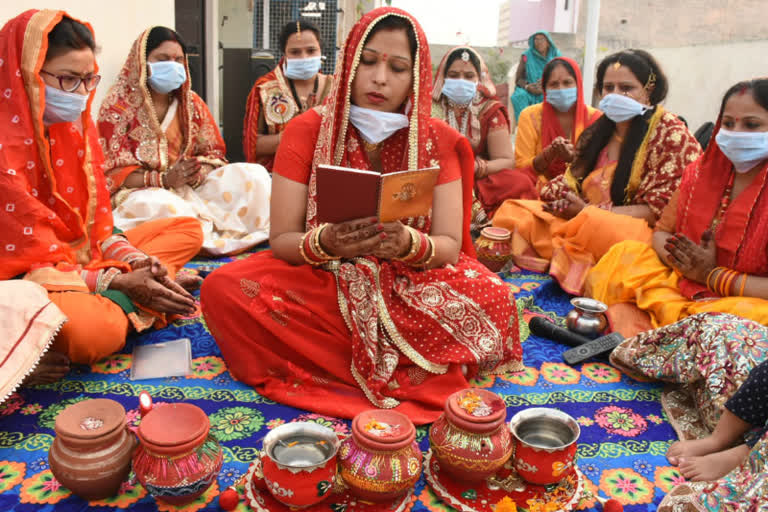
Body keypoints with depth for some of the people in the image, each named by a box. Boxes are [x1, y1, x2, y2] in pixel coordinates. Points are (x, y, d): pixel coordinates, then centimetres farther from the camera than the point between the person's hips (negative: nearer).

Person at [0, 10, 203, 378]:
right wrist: (119, 283, -22)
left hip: (84, 256, 9)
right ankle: (121, 302, -6)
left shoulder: (75, 128, 4)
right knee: (94, 331, -41)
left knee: (187, 230, 6)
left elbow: (98, 223, 7)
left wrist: (135, 262, -12)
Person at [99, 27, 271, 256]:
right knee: (161, 206, -42)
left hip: (192, 187, 5)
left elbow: (214, 153, 11)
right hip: (140, 191, -4)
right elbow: (112, 171, -8)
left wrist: (199, 173, -15)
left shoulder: (192, 103, 12)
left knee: (253, 175, -17)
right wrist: (163, 179, -23)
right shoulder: (117, 106, -2)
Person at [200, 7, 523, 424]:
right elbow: (281, 242, -9)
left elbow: (449, 247, -9)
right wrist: (325, 243, -32)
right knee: (224, 288, -26)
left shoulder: (438, 140, -4)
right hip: (321, 283, 1)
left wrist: (409, 244, -32)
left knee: (493, 299, -28)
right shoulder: (308, 130, -6)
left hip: (414, 288, 0)